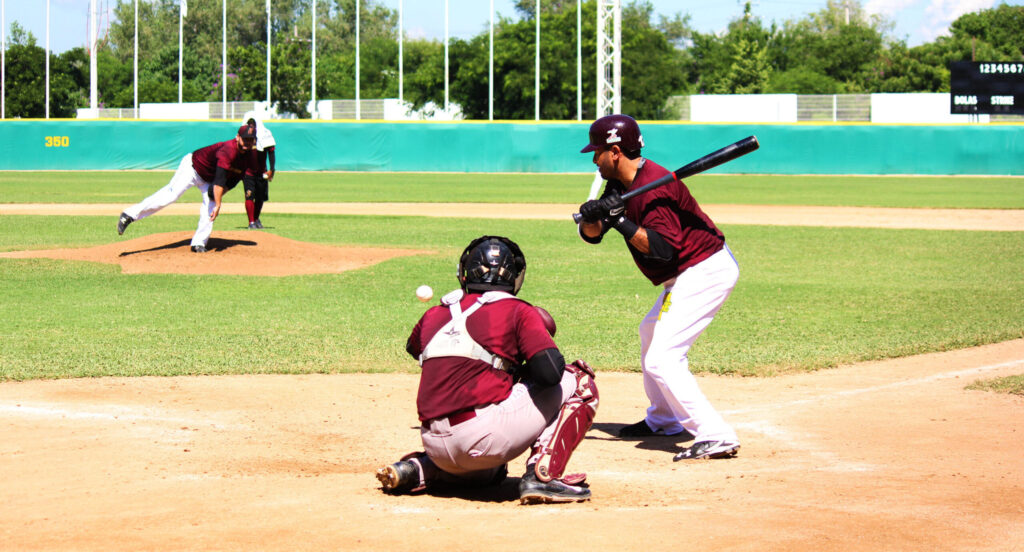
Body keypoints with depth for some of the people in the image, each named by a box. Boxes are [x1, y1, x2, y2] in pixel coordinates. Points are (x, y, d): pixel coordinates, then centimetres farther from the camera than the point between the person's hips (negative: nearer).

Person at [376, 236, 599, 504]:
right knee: (580, 382, 6)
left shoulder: (434, 315, 14)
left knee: (490, 471, 40)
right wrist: (521, 371, 14)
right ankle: (543, 475, -5)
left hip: (434, 447, 7)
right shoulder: (519, 312, 0)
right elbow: (550, 372, -10)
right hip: (482, 438, -7)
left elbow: (413, 348, 35)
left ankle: (419, 470, 13)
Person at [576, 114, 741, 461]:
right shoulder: (621, 184, 8)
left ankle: (716, 438, -24)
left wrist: (621, 222, -30)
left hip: (703, 273, -11)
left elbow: (664, 248, -30)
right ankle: (663, 420, 46)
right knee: (650, 333, 31)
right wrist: (591, 217, -15)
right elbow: (592, 234, 7)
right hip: (692, 273, 11)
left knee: (661, 360, -18)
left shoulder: (654, 187, -23)